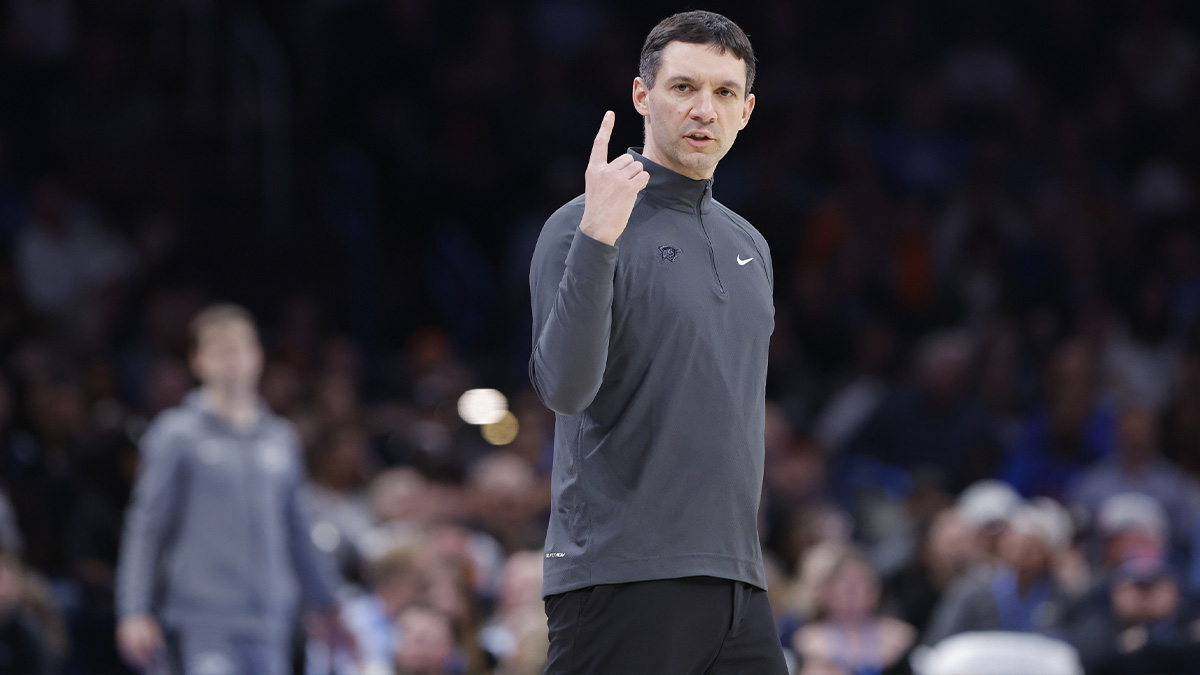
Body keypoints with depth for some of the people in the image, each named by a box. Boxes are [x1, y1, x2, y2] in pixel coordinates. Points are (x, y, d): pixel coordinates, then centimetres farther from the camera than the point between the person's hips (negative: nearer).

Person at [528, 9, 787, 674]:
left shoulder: (749, 245, 18)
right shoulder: (582, 228, -5)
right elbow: (563, 387, -19)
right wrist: (597, 239, -28)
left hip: (735, 583, 7)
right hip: (622, 577, -7)